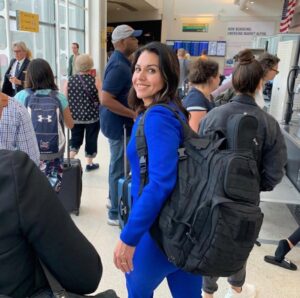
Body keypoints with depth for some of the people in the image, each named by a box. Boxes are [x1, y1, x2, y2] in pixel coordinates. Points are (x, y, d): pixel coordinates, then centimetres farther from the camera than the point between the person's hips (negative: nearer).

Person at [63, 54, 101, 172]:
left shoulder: (69, 80, -1)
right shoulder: (95, 80, -9)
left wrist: (69, 115, 16)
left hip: (75, 116, 3)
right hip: (92, 116, -3)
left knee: (75, 139, 16)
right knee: (91, 139, 12)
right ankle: (89, 163, 22)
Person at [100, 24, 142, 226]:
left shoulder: (120, 61, 10)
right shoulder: (119, 66, -22)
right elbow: (106, 99, -29)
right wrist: (134, 114, -26)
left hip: (119, 122, 10)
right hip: (118, 124, -10)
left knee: (119, 165, 21)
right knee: (120, 167, 0)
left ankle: (114, 200, 38)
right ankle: (116, 213, 13)